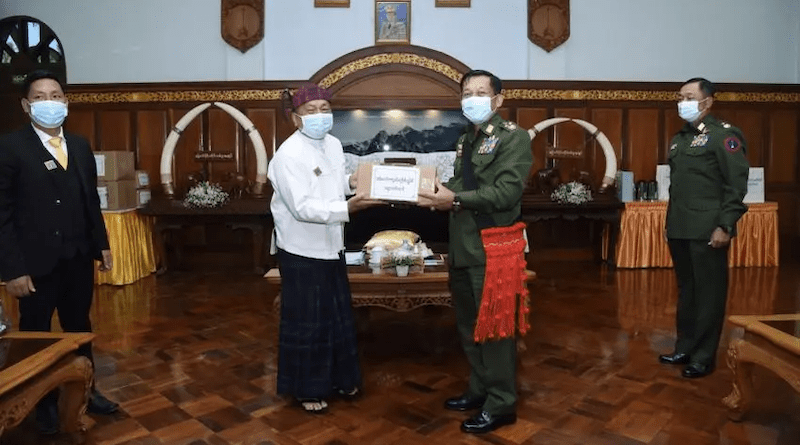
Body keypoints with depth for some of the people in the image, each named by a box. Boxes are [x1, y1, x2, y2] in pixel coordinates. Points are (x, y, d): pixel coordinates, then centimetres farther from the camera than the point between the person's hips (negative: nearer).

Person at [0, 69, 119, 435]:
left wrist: (101, 244, 9)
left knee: (79, 328, 17)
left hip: (79, 259, 4)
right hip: (36, 263, -4)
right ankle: (45, 404, 31)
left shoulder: (80, 146, 8)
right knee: (36, 336, 13)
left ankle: (85, 391, 34)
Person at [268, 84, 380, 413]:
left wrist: (351, 181, 0)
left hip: (331, 247, 8)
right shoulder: (289, 154, -20)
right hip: (302, 252, -8)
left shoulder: (333, 144, 6)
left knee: (339, 315, 18)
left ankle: (340, 378, 37)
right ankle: (306, 388, 24)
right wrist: (347, 208, -35)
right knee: (306, 322, 5)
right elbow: (302, 208, -27)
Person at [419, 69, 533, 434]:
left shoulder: (514, 137, -9)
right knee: (469, 326, 18)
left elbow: (506, 192, -20)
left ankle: (501, 404, 19)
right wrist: (439, 193, -6)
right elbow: (461, 186, 14)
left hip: (493, 251, -8)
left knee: (495, 328, 3)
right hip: (462, 249, 8)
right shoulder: (465, 140, 16)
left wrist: (454, 199, -23)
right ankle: (479, 390, 35)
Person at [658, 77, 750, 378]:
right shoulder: (679, 139, 15)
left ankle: (704, 357, 13)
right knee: (686, 291, 14)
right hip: (679, 230, 7)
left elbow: (736, 185, -11)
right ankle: (685, 348, 25)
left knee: (708, 294, 3)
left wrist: (725, 226, -17)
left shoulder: (723, 134, -6)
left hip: (707, 231, -7)